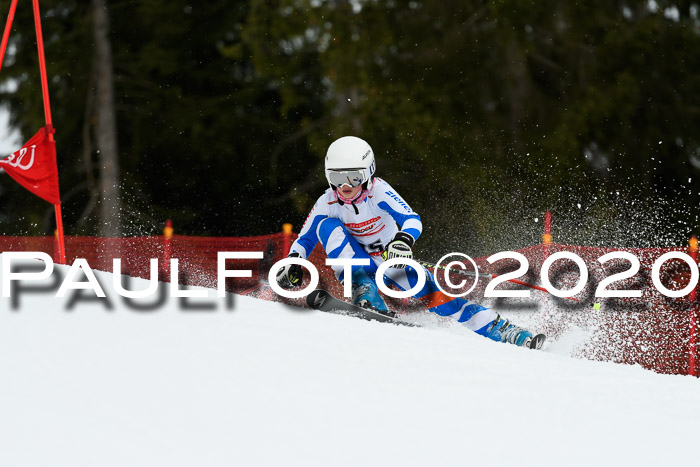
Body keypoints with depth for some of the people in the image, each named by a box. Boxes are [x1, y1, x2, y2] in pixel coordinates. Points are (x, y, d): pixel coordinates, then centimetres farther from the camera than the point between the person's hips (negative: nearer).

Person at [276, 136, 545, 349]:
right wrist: (293, 265, -24)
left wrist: (405, 238, -53)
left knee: (433, 296, -23)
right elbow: (304, 241, -5)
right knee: (327, 226, -23)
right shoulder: (327, 204, -14)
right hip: (359, 266, 2)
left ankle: (503, 332, -20)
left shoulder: (379, 192, -21)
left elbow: (412, 220, -32)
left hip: (392, 261, -2)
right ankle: (366, 296, -32)